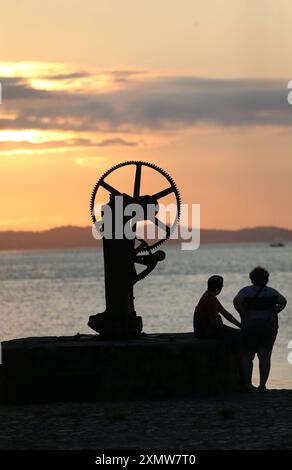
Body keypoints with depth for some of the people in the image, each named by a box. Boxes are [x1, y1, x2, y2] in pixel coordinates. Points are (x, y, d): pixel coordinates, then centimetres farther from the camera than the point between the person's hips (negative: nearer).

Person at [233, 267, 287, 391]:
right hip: (269, 326, 1)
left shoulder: (246, 291, 1)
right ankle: (262, 384, 0)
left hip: (250, 326, -1)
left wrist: (244, 315, -8)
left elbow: (236, 301, -17)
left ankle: (248, 383, 3)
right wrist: (272, 314, -3)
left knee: (247, 356, 9)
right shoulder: (271, 292, 6)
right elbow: (283, 301, -9)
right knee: (265, 356, 4)